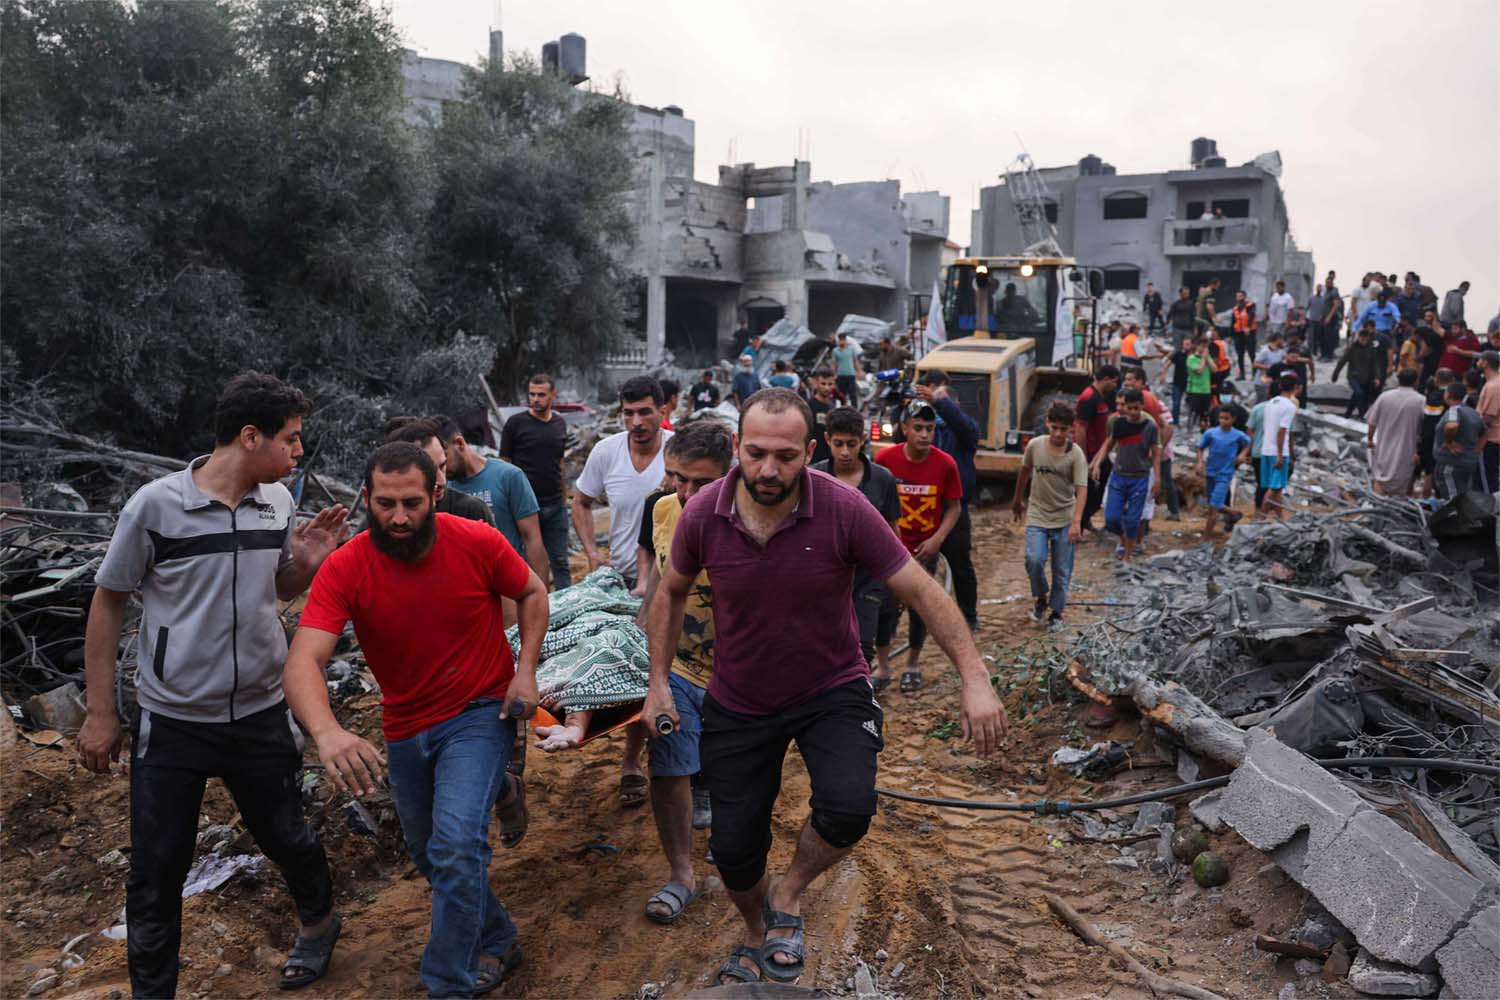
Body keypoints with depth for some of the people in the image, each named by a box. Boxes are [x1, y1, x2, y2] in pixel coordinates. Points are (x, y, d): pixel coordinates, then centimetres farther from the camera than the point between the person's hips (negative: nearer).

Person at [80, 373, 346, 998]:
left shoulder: (279, 503, -3)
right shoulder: (155, 506, -15)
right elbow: (108, 603, -3)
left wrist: (306, 565, -10)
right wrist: (99, 712, 0)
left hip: (260, 715, 3)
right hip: (172, 723, -3)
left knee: (286, 837, 17)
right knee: (156, 873, 7)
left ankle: (318, 923, 45)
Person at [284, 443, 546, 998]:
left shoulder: (478, 542, -19)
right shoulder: (344, 568, -20)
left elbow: (533, 592, 0)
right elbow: (303, 661, -31)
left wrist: (526, 670, -13)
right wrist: (327, 732, -50)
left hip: (479, 712, -3)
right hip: (406, 727, 3)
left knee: (457, 844, -21)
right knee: (430, 857, 18)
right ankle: (496, 940, 46)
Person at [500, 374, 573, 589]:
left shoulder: (560, 424, 9)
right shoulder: (516, 423, -4)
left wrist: (564, 496, 13)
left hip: (555, 505, 4)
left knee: (560, 562, 8)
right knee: (524, 562, 6)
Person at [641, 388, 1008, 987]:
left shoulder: (844, 509, -22)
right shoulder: (703, 513, -15)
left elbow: (922, 591, -16)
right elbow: (671, 595, 4)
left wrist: (974, 678, -23)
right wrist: (659, 681, 1)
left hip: (832, 691, -2)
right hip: (737, 705, 2)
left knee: (849, 807, -27)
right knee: (733, 850, 7)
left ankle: (788, 896, 7)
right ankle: (758, 936, 43)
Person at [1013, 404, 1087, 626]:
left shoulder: (1076, 454, -14)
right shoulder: (1035, 445, -7)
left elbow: (1082, 490, -20)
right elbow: (1025, 471, 11)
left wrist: (1076, 522, -33)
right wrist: (1017, 500, 22)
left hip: (1065, 520, -1)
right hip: (1037, 516, 1)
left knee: (1062, 571, 5)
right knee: (1034, 560, -17)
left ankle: (1056, 612, 24)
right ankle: (1040, 598, 10)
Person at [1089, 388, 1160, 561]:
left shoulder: (1150, 426, -9)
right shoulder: (1117, 422, -4)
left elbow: (1156, 454, -3)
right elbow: (1108, 445, 8)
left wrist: (1158, 480, -5)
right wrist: (1096, 464, -5)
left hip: (1140, 478, -2)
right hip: (1118, 475, 2)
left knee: (1132, 520, 1)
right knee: (1111, 518, -1)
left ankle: (1127, 557, 18)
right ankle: (1123, 539, 31)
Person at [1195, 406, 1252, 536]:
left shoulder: (1238, 435, -6)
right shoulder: (1210, 433, -6)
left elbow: (1248, 443, 15)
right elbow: (1200, 448, 5)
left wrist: (1243, 454, -1)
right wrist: (1200, 462, -10)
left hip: (1224, 476, -3)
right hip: (1210, 473, 3)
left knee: (1213, 508, -10)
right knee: (1216, 506, 18)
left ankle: (1205, 538, -4)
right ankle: (1233, 513, 49)